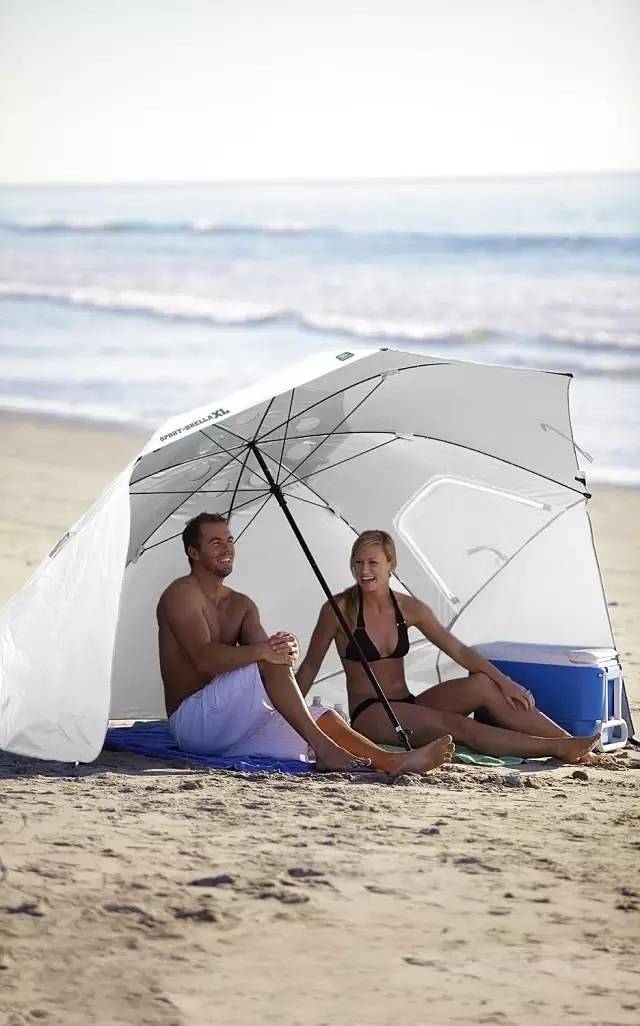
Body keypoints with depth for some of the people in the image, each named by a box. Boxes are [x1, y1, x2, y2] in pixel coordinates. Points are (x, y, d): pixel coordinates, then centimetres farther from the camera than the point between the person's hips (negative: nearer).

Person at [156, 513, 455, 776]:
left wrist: (286, 652, -24)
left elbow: (264, 650, 1)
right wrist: (262, 651, -38)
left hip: (231, 729, 8)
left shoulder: (241, 605, 20)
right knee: (268, 662, -29)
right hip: (192, 720, -8)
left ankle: (392, 761, -30)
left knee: (324, 717, -9)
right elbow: (205, 659, -22)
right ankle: (323, 748, -39)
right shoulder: (181, 594, -6)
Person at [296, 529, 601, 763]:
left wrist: (504, 681, -10)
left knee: (482, 684, -19)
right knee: (454, 725, -30)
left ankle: (570, 742, -25)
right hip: (369, 716, -5)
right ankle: (558, 749, -40)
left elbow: (457, 650, 1)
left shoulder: (408, 608, 6)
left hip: (406, 706, 5)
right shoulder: (339, 609, -7)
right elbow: (310, 666, -1)